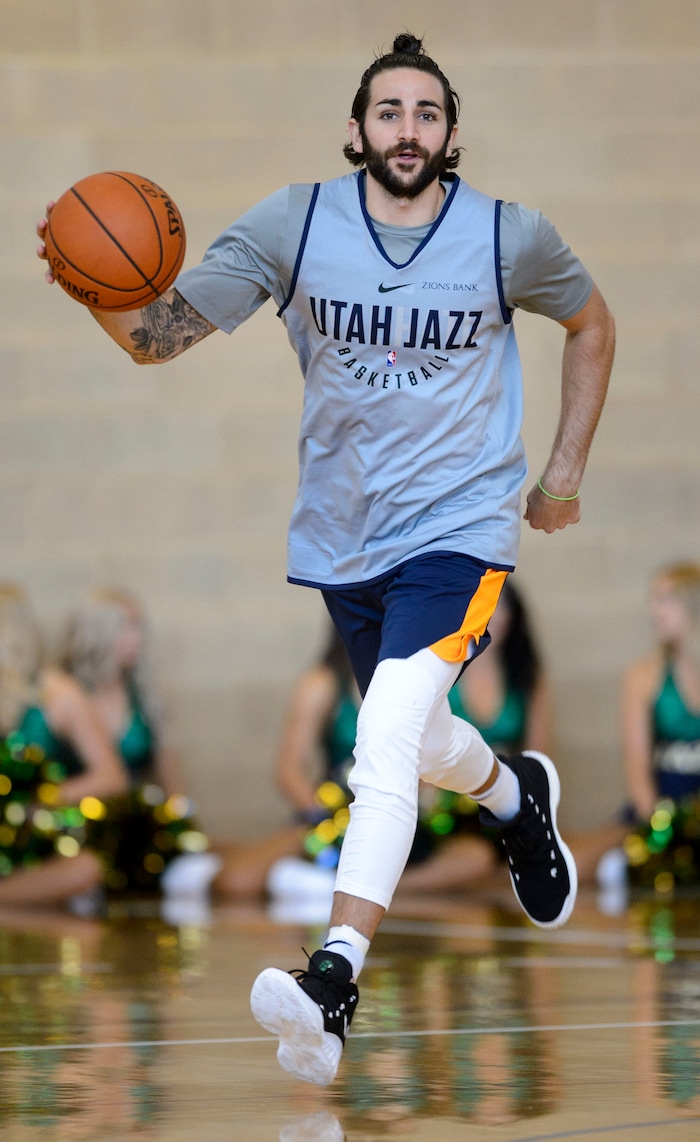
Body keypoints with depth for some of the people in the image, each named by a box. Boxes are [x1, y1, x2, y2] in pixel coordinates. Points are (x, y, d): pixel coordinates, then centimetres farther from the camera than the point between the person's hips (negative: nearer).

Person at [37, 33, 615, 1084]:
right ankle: (515, 797, 56)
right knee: (413, 740, 22)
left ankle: (336, 977, -28)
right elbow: (159, 335, -10)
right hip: (344, 533, 4)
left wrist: (566, 470, 9)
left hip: (460, 522, -4)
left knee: (388, 734, -24)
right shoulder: (295, 225, -7)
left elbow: (590, 325, 13)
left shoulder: (510, 238, -8)